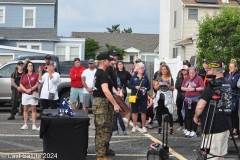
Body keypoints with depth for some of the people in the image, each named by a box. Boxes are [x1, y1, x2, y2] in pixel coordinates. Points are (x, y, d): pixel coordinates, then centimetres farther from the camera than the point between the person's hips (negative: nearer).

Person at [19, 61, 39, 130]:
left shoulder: (35, 75, 2)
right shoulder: (23, 75, 10)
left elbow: (37, 84, -5)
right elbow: (21, 85, 5)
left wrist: (31, 89, -16)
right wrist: (26, 90, -12)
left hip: (33, 94, -3)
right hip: (25, 94, 3)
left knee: (33, 109, -2)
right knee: (25, 109, 5)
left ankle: (34, 125, -2)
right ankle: (25, 125, 9)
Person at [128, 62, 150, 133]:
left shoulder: (145, 77, 5)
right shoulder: (133, 77, 3)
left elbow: (149, 87, 7)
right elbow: (129, 85, 1)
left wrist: (146, 89, -13)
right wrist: (135, 87, -14)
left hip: (143, 97, 1)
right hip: (135, 96, 0)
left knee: (143, 112, 1)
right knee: (134, 112, 5)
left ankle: (143, 127, 11)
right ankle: (134, 127, 14)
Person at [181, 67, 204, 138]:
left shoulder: (199, 78, -3)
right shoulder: (186, 78, 11)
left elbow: (202, 88, -10)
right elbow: (182, 87, 14)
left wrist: (194, 89, -16)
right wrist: (186, 89, -6)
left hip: (195, 99, -5)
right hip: (187, 99, 5)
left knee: (194, 116, -2)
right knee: (187, 115, 7)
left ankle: (194, 131, 3)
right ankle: (188, 130, 15)